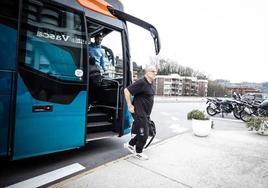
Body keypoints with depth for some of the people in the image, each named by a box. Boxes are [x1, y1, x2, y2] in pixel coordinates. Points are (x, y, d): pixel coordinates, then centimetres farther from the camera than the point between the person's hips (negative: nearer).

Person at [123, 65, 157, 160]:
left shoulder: (150, 84, 9)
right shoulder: (141, 82, -20)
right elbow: (126, 90, -24)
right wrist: (130, 106, -20)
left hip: (146, 113, 10)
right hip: (140, 113, -9)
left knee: (143, 132, 19)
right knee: (143, 134, 2)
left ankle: (130, 145, 37)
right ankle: (138, 152, 23)